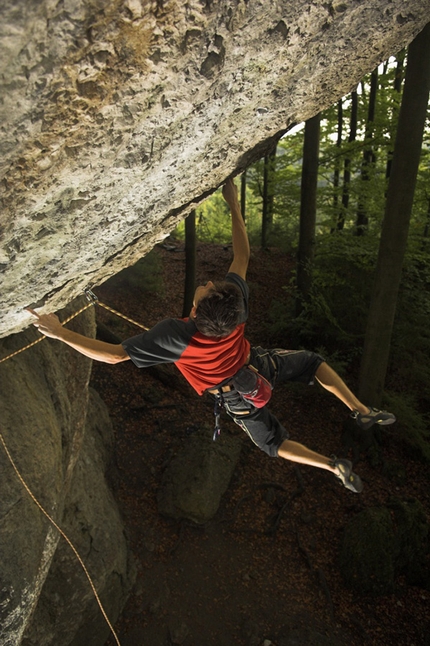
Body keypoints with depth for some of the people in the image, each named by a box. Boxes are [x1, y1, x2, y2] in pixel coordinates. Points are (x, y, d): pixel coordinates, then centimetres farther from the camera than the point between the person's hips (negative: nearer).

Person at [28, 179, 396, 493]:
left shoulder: (178, 335, -41)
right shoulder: (235, 304, -32)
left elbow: (113, 354, -37)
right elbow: (243, 255, -15)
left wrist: (59, 333, -31)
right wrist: (234, 205, -12)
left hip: (237, 398, -2)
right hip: (261, 365, 2)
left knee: (273, 443, 24)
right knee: (314, 362, 27)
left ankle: (334, 466, 27)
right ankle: (362, 412, 22)